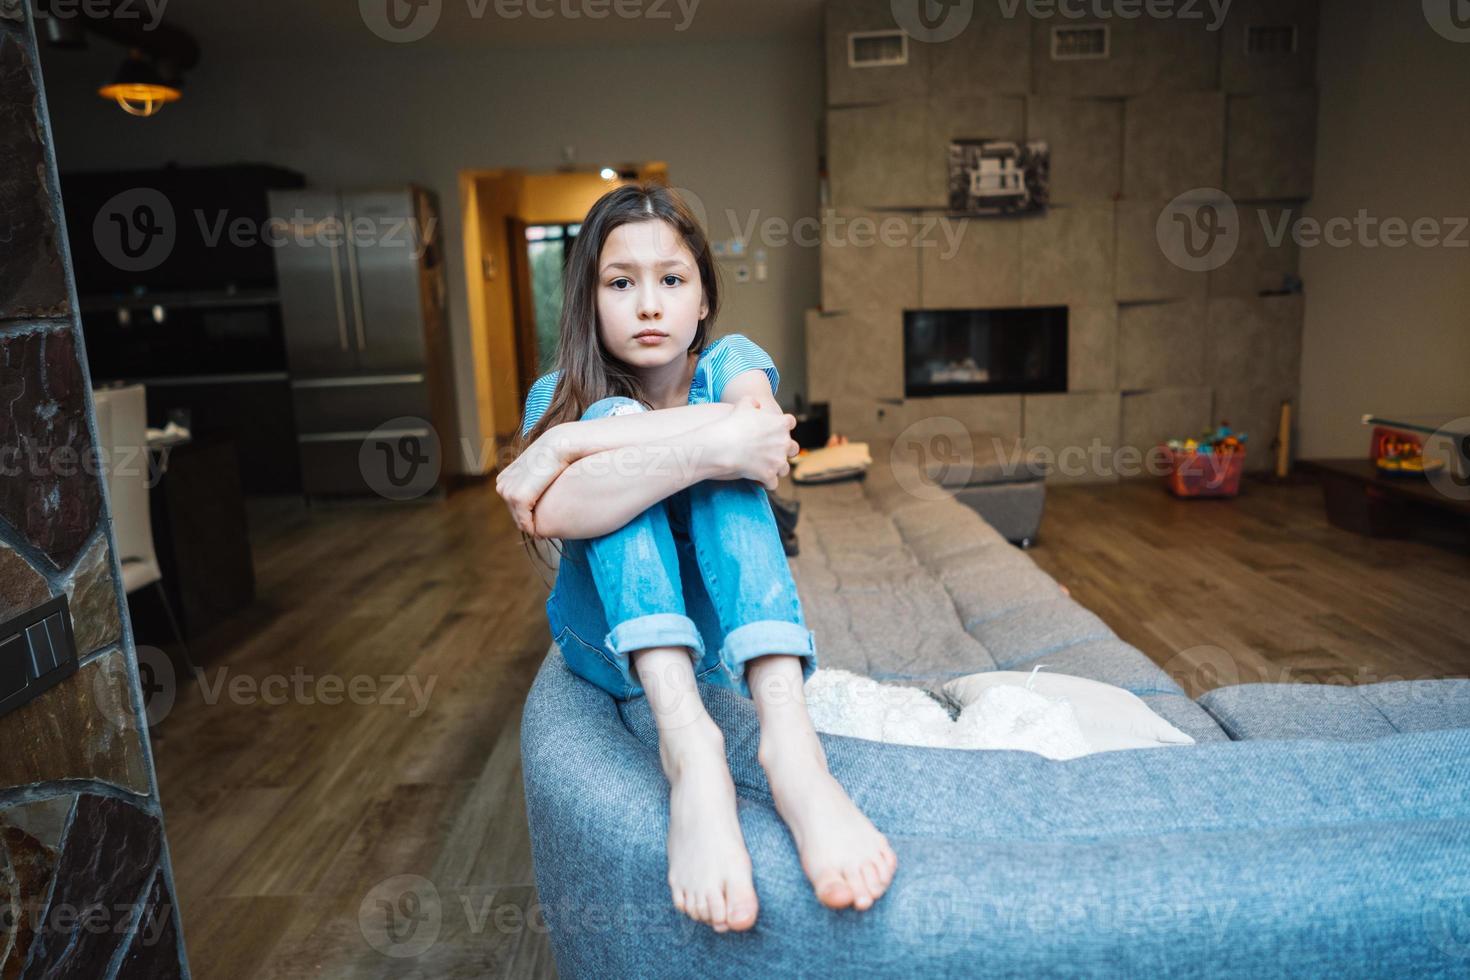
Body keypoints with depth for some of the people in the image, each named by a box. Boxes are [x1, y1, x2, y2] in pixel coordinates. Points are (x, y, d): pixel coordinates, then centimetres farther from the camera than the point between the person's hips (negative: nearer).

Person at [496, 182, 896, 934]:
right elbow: (552, 514, -27)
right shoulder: (559, 395, -4)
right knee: (616, 419, -26)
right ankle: (687, 742, -44)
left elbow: (762, 427, -30)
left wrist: (569, 443, -31)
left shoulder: (730, 361, -3)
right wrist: (708, 444, -39)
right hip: (612, 638, 0)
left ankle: (786, 732, -44)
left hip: (717, 624, 1)